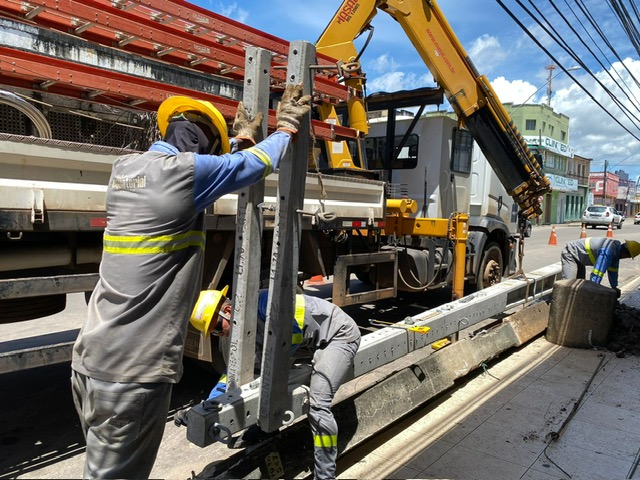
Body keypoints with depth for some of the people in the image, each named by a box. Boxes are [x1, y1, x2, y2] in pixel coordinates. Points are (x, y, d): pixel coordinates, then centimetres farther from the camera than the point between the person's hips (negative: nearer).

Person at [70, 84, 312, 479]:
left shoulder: (125, 168, 9)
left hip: (92, 359, 8)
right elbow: (256, 164, 0)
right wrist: (289, 126, 19)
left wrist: (242, 137, 38)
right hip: (133, 372, -8)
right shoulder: (185, 169, -15)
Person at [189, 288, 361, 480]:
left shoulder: (263, 302, -27)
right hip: (316, 341, 10)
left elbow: (296, 332, -25)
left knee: (318, 404, -20)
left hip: (340, 333, -9)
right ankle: (262, 431, 33)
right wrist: (212, 400, -4)